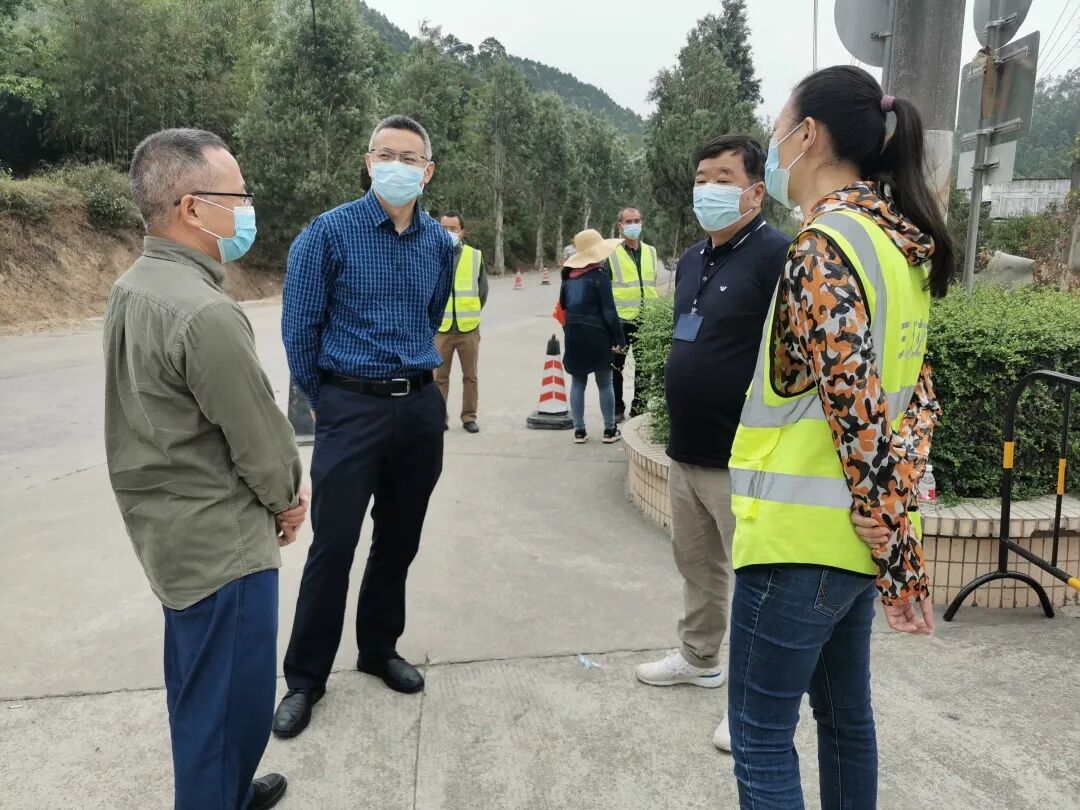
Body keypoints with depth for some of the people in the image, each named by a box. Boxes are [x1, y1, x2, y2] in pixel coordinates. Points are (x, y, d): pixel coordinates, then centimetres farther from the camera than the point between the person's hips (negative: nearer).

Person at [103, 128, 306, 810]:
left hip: (166, 533, 10)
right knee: (229, 708, 6)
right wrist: (288, 498, 1)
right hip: (222, 545, -10)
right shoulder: (207, 314, -26)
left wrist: (277, 488, 7)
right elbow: (261, 435, -19)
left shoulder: (131, 290, 4)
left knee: (197, 691, 25)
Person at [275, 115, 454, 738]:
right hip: (351, 408, -4)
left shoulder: (441, 243, 6)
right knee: (333, 546, 0)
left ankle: (380, 648, 34)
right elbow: (299, 327, -2)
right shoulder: (329, 233, -7)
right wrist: (327, 400, 6)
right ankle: (306, 677, 18)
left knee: (399, 541, 14)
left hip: (421, 407, 4)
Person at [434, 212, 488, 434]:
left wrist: (472, 313, 10)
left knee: (470, 376, 8)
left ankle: (469, 417, 18)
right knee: (439, 376, 5)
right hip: (440, 328, -1)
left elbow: (482, 289, 12)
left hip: (469, 328, 1)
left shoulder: (475, 256, 3)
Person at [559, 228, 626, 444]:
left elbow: (562, 308, 13)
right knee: (604, 383, 6)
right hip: (596, 335, -5)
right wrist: (619, 338, -7)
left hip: (573, 335, 5)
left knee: (577, 383, 9)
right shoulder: (600, 275, -9)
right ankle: (610, 430, 12)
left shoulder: (568, 277, 8)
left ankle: (579, 430, 11)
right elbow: (609, 311, -12)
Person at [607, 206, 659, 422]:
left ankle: (639, 407, 24)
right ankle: (617, 408, 17)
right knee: (616, 366, 5)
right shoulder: (610, 252, -4)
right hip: (620, 319, -4)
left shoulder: (650, 252, 11)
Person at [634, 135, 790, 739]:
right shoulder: (691, 260, 14)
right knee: (697, 566, 21)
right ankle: (699, 658, 39)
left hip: (740, 461, -8)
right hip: (686, 452, 9)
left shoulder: (778, 256, -14)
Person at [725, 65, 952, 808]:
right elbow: (917, 388, 9)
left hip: (801, 532, -9)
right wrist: (896, 496, 2)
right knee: (844, 713, 23)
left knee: (761, 735, 5)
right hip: (850, 531, 9)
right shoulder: (897, 243, 10)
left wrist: (899, 549, -15)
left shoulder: (824, 247, -18)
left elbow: (856, 405, -22)